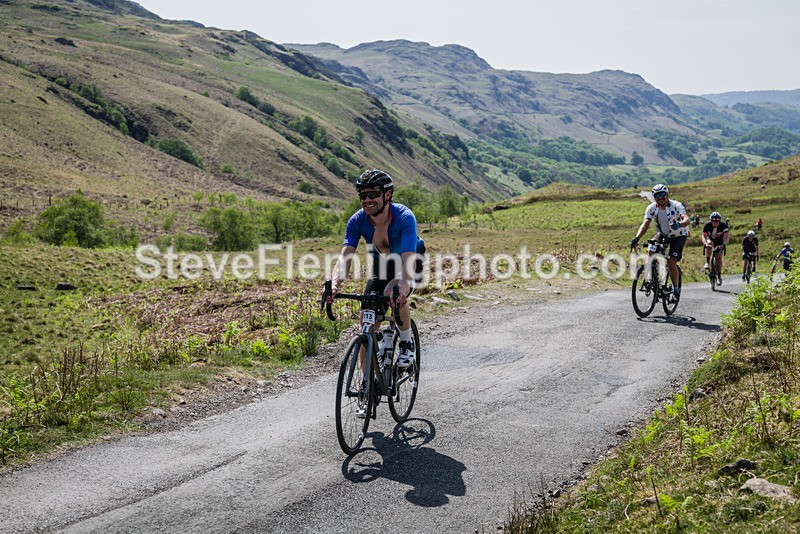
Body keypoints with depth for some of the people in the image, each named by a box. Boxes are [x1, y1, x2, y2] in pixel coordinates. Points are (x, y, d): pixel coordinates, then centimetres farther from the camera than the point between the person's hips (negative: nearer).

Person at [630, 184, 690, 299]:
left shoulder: (676, 205, -25)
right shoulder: (652, 208, -15)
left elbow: (687, 220, -40)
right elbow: (645, 224, -25)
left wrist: (679, 224, -64)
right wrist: (636, 238, -42)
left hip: (679, 236, -3)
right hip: (662, 234, 3)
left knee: (671, 262, -18)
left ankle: (676, 287, 6)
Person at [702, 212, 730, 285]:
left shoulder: (723, 225, -29)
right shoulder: (707, 225, -27)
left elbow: (727, 236, -39)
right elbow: (704, 236, -34)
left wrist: (723, 244, -57)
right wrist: (705, 244, -54)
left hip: (719, 242, 0)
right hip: (710, 239, 0)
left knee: (719, 258, -8)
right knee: (709, 243, -35)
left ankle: (719, 277, 0)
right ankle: (707, 263, -28)